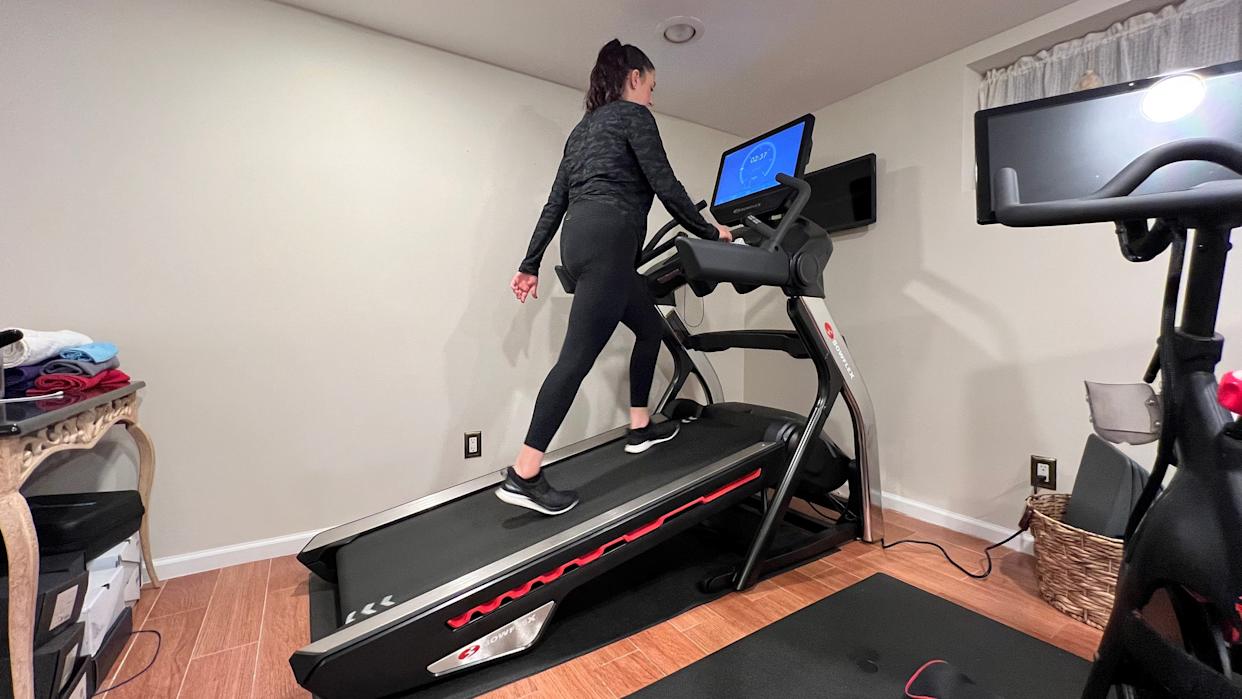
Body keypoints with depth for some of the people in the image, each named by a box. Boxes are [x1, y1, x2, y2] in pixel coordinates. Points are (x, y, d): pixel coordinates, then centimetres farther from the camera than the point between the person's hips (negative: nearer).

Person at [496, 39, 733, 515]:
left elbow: (556, 201, 22)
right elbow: (665, 186, -4)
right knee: (578, 356, -13)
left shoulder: (585, 127, 29)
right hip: (607, 241, -9)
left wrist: (531, 263, 20)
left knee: (650, 327, 20)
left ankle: (639, 428, 27)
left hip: (580, 239, 9)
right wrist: (709, 232, 8)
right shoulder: (633, 115, 6)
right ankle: (523, 475, -11)